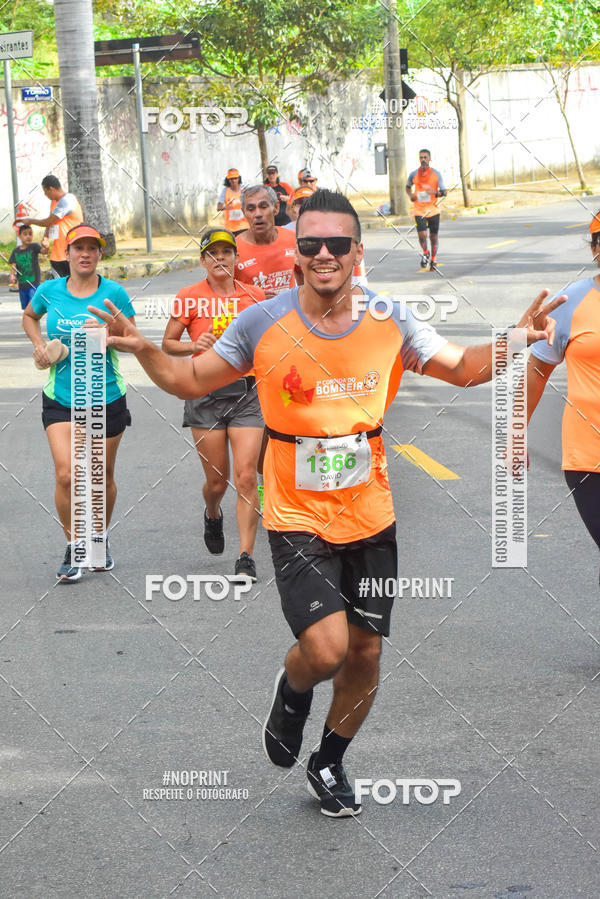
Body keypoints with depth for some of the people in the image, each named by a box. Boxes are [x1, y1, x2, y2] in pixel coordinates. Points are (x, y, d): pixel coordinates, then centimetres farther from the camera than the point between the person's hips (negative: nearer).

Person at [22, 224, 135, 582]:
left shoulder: (114, 293, -5)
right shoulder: (49, 291, 1)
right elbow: (29, 316, 22)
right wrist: (39, 345, 5)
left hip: (107, 398, 0)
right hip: (60, 400, 0)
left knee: (103, 476, 11)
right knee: (66, 475, -12)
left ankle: (100, 538, 35)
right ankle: (73, 548, 4)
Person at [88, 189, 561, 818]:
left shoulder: (389, 322, -5)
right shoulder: (263, 324, -10)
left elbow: (462, 368, 7)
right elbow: (193, 381, 1)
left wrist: (516, 342, -11)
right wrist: (143, 351, -17)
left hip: (370, 519, 3)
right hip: (297, 520, -3)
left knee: (364, 653, 10)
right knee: (325, 649, -18)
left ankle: (329, 764, 37)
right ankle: (292, 690, 20)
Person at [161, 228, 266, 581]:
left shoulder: (255, 295, 6)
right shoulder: (190, 297, 0)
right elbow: (168, 343, 5)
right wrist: (195, 345, -14)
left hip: (246, 390, 1)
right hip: (206, 392, -1)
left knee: (246, 477, -10)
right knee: (217, 480, 4)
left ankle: (246, 557, -4)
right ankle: (213, 515, 41)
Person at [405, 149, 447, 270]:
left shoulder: (436, 174, -1)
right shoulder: (414, 174, 2)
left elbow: (444, 192, -1)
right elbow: (408, 187, 20)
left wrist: (435, 192, -21)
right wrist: (411, 195, -1)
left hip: (433, 209, 0)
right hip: (419, 209, 0)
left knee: (433, 236, 6)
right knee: (422, 235, -14)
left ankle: (433, 260, 23)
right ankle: (425, 254, 15)